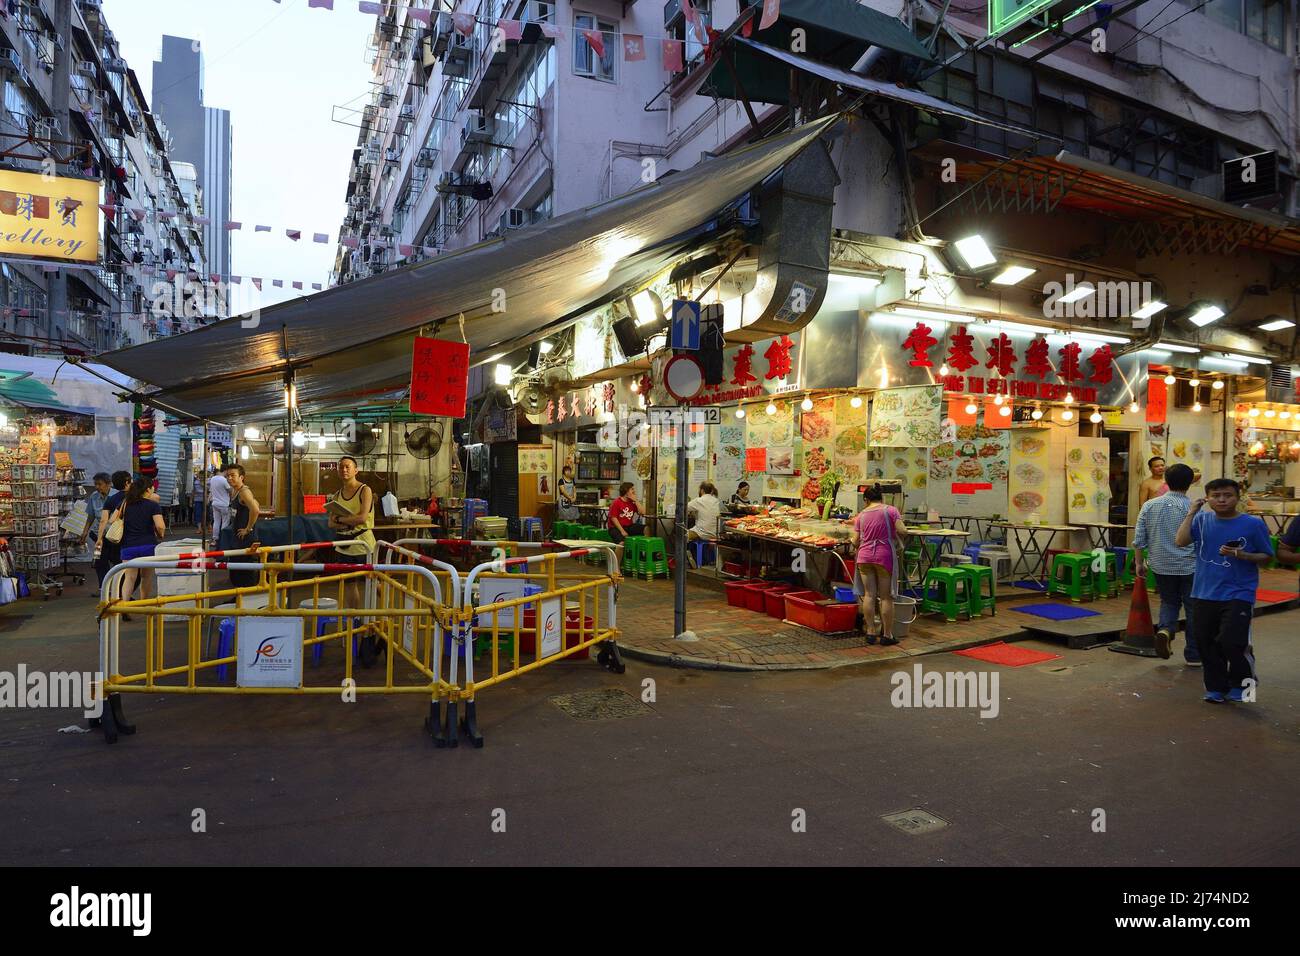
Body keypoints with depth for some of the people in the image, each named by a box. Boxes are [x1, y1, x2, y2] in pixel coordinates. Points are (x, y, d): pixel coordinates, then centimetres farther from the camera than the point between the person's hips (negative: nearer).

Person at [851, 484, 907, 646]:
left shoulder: (861, 514, 9)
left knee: (869, 595, 6)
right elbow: (901, 530, -12)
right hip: (885, 556, -3)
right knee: (886, 596, 4)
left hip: (865, 557, 3)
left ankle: (870, 632, 8)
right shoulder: (890, 510, 0)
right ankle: (887, 635, 8)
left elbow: (855, 541, 7)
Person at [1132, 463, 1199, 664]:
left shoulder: (1149, 506, -1)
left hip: (1161, 566, 3)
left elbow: (1139, 539, 1)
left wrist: (1139, 563, 11)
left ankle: (1165, 629, -8)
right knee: (1193, 609, 9)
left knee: (1168, 602, 20)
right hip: (1189, 566, -2)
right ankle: (1193, 655, 15)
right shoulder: (1193, 508, -10)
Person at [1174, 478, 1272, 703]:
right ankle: (1216, 687, 26)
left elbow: (1267, 557, 2)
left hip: (1238, 595, -3)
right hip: (1204, 594, 3)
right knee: (1206, 644, 9)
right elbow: (1180, 541, -11)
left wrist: (1241, 555, -16)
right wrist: (1192, 512, -9)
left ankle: (1241, 683, 16)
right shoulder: (1202, 520, 3)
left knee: (1232, 642, -11)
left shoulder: (1254, 524, -3)